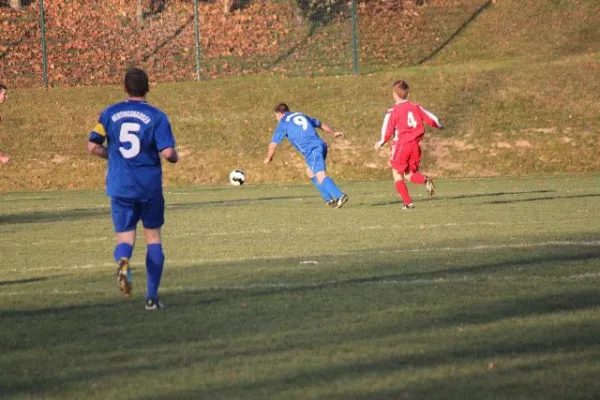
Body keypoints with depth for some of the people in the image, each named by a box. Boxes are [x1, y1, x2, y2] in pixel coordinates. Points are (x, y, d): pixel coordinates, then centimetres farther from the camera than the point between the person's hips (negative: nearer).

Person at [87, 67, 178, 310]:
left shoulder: (110, 114, 1)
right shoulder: (157, 117, -6)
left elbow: (93, 146, -1)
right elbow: (168, 153, -13)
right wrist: (175, 157, 10)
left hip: (120, 186, 1)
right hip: (150, 186, -1)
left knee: (125, 237, 8)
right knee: (153, 236, 14)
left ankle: (123, 261, -30)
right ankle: (152, 296, 12)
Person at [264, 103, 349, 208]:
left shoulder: (283, 124, 6)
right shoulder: (301, 116, 25)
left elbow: (273, 144, 7)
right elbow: (320, 124, 36)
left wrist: (268, 158, 25)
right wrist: (333, 132, 51)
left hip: (311, 150, -8)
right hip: (320, 144, 8)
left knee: (321, 176, -18)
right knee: (310, 172, 25)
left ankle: (340, 196, -38)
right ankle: (329, 199, 19)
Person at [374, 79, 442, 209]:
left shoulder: (393, 111, -7)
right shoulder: (415, 107, 8)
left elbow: (388, 130, -10)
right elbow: (431, 119, 13)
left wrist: (381, 142, 6)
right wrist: (439, 126, 35)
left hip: (401, 145, -5)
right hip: (415, 145, 5)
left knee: (397, 174, 8)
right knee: (409, 174, 15)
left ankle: (408, 202, -2)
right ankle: (425, 180, -17)